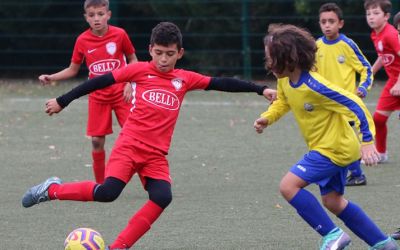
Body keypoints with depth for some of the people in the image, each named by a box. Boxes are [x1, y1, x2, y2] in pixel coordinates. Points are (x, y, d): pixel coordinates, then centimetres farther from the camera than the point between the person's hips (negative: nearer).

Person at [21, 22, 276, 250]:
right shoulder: (140, 70, 0)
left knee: (163, 197, -20)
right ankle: (52, 190, -1)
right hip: (129, 146, -4)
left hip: (157, 155, 4)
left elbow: (221, 83, 13)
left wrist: (261, 89, 11)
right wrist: (62, 101, 5)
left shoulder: (185, 79, 10)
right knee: (108, 192, -24)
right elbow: (101, 81, 3)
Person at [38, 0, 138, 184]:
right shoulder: (82, 41, -3)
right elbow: (72, 70, 7)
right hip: (98, 97, 2)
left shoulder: (119, 34, -8)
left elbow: (133, 60, 5)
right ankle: (100, 185, 14)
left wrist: (129, 83, -8)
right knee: (97, 141, 0)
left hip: (121, 94, -2)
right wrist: (51, 78, -6)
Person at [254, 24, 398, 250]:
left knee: (289, 185, -16)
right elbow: (283, 101, 19)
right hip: (326, 147, 10)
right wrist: (267, 118, 0)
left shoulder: (314, 86, -29)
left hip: (335, 148, -10)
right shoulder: (285, 80, -4)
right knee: (333, 201, 17)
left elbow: (355, 105, -26)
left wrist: (368, 140, -29)